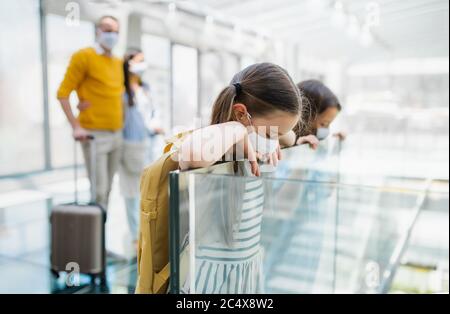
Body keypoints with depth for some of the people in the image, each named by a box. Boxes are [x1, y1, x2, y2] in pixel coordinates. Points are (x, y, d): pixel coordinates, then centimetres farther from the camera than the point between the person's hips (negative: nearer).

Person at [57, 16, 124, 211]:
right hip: (94, 135, -6)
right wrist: (76, 126, -15)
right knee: (99, 191, -8)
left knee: (107, 188, 9)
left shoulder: (118, 62, 14)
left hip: (116, 135, 6)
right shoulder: (83, 56, -5)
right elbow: (63, 93, -7)